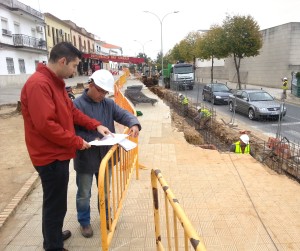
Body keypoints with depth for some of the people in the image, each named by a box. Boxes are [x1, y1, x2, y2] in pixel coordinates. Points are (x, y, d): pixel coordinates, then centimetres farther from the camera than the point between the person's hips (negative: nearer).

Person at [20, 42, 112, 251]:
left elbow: (71, 110, 14)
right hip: (50, 157, -10)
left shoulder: (56, 82, 10)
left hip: (59, 154, 10)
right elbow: (45, 125, -27)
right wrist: (77, 142, -18)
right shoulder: (38, 84, -23)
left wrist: (96, 125, 2)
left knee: (55, 202, 23)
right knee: (55, 204, 5)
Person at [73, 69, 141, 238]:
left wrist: (134, 124, -26)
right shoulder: (77, 105, -15)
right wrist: (91, 140, -29)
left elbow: (124, 114, -4)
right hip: (85, 159, -4)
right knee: (84, 194, 15)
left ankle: (106, 216, 46)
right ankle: (84, 222, 38)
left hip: (105, 157, 5)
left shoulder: (109, 103, 0)